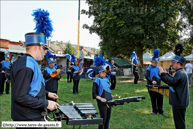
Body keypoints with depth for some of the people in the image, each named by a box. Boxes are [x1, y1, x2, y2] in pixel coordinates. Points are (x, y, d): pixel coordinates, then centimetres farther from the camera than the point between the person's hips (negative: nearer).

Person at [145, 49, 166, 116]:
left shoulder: (158, 68, 11)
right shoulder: (149, 68, -1)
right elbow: (147, 76, -9)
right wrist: (152, 81, -24)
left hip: (158, 85, 3)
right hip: (151, 86, -3)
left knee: (160, 98, 3)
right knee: (153, 99, 5)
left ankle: (160, 111, 15)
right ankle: (154, 111, 16)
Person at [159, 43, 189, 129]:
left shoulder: (180, 74, -22)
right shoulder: (181, 72, 12)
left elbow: (172, 81, -35)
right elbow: (174, 80, 20)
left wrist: (163, 73, -25)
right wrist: (166, 73, 11)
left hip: (179, 103, -11)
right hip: (180, 102, 11)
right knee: (179, 121, 21)